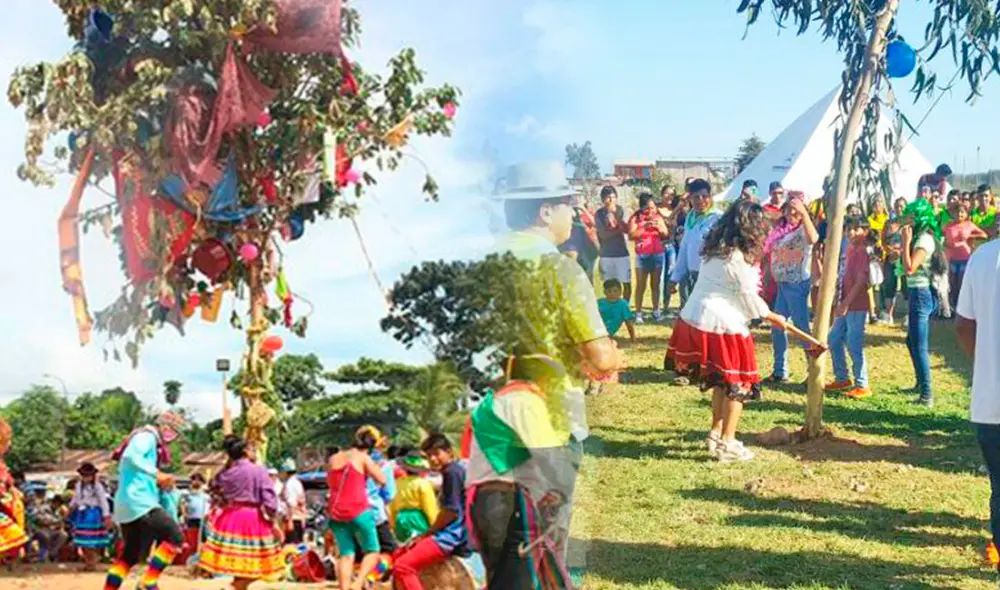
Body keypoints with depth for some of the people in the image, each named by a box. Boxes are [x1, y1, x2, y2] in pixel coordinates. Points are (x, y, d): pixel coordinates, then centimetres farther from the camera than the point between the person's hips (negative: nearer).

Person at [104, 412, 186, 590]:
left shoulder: (150, 442, 23)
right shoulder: (147, 437, -7)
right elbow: (131, 457, -28)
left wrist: (159, 481, 15)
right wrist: (156, 473, -29)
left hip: (127, 505, 10)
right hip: (139, 502, -10)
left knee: (130, 554, 17)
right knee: (174, 536, -13)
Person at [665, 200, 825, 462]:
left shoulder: (715, 249, 10)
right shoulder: (738, 257, -16)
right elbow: (748, 296, -10)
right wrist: (772, 317, 5)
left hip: (694, 318, 9)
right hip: (722, 324, -9)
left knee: (721, 380, 21)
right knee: (737, 384, 4)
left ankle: (716, 434, 27)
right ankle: (727, 444, 8)